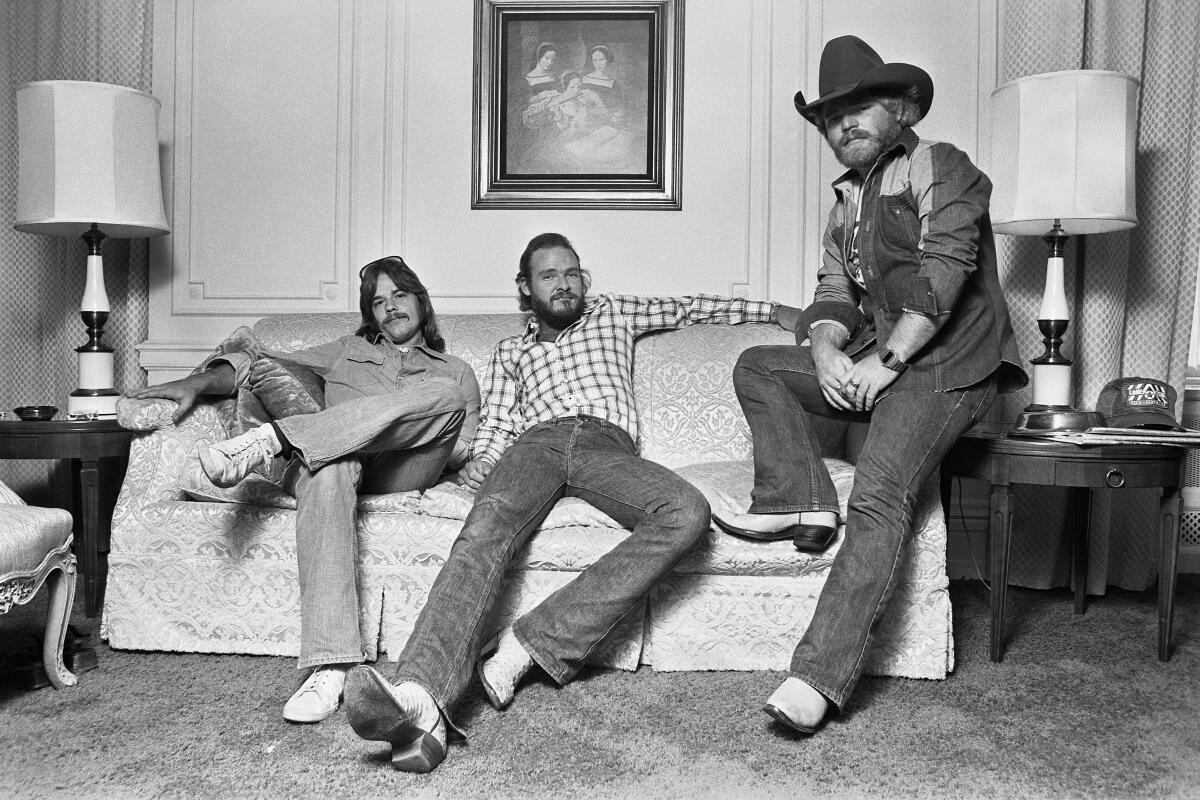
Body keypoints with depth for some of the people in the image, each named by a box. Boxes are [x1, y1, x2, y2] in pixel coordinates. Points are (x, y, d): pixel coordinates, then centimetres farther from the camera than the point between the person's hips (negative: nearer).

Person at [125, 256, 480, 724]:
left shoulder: (456, 371, 29)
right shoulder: (346, 352, 34)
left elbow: (462, 454, 15)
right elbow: (257, 363, 24)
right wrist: (198, 383, 6)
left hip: (403, 470, 0)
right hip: (329, 457, 0)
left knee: (443, 396, -32)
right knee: (328, 470, -40)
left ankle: (272, 439, -41)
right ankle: (328, 667, -49)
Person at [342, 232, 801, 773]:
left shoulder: (612, 313, 35)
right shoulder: (509, 352, 33)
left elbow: (689, 307, 38)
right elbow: (493, 427, 22)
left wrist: (774, 311, 35)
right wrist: (480, 465, -1)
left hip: (609, 444, 0)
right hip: (535, 443, 0)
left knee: (686, 512, -35)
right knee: (486, 527, -36)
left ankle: (534, 644, -40)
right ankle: (421, 697, -57)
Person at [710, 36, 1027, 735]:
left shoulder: (938, 165, 0)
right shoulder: (847, 200, 23)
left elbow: (946, 269, -14)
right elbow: (834, 291, 15)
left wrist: (886, 361, -19)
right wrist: (826, 350, -8)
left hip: (945, 363, -8)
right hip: (878, 362, 9)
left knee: (878, 501, -25)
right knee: (758, 366, 1)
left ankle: (819, 678, -29)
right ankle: (801, 502, -12)